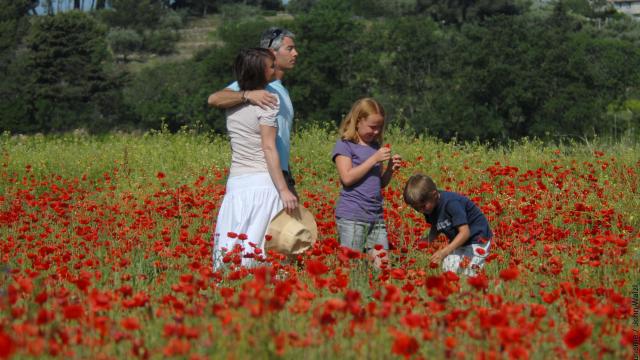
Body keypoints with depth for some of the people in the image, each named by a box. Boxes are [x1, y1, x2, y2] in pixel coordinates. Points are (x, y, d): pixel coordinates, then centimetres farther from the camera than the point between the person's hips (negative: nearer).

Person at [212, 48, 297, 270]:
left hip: (235, 183, 6)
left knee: (232, 243, 3)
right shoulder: (265, 104, -8)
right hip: (262, 183, -6)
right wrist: (284, 190, -13)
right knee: (262, 249, -7)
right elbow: (269, 148, -12)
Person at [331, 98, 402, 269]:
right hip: (351, 216, -6)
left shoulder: (376, 146, 16)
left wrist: (390, 168, 0)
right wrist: (374, 159, -12)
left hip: (376, 217, 6)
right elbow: (347, 178, -14)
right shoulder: (345, 145, -2)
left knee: (383, 264, 0)